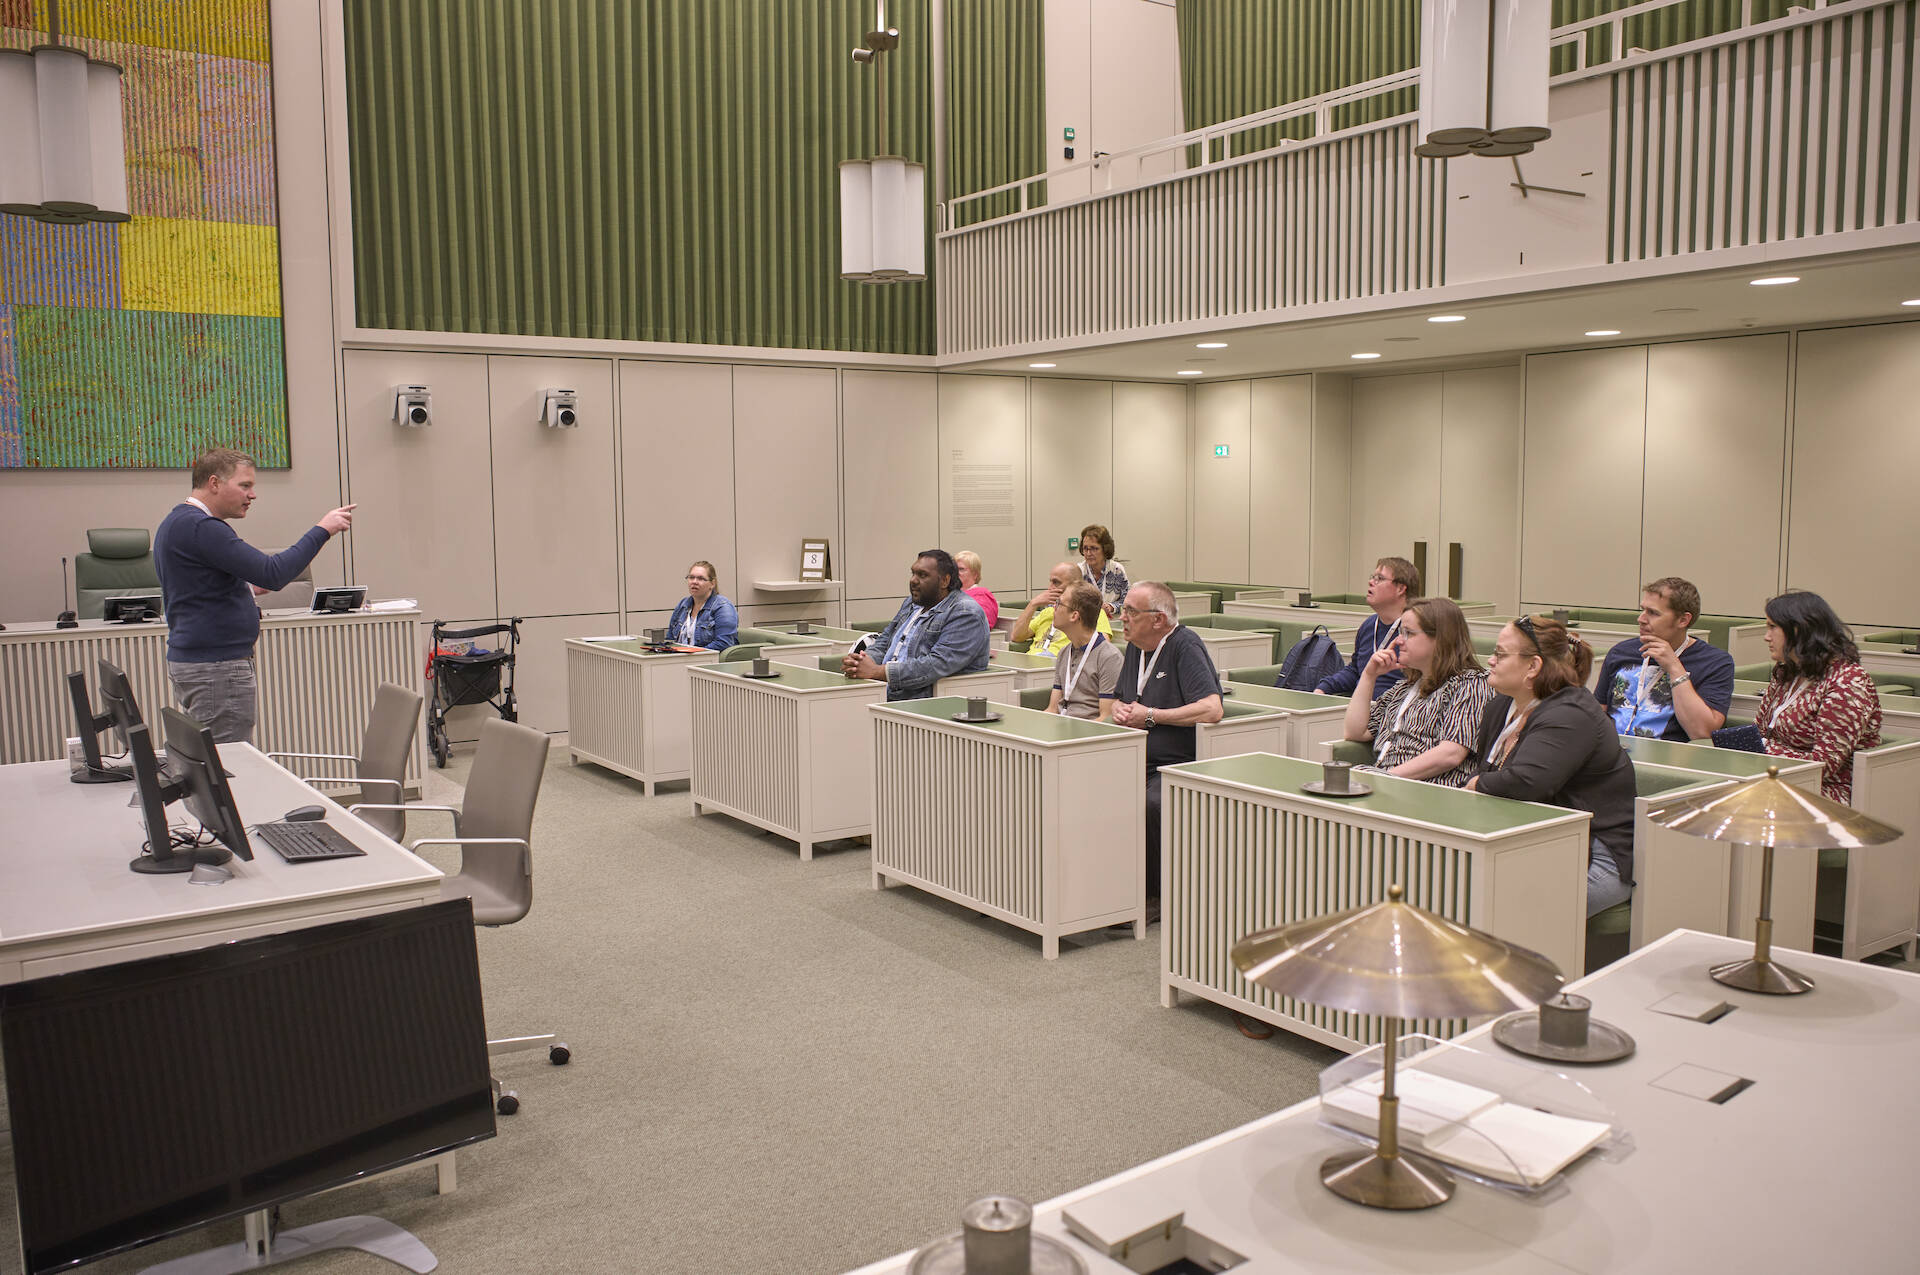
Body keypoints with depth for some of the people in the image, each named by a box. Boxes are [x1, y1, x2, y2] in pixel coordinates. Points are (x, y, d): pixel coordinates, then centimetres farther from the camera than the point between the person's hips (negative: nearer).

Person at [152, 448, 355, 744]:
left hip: (190, 661, 11)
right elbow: (273, 573, -24)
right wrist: (322, 530, -18)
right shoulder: (200, 527, -17)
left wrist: (248, 587, 15)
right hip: (216, 667, -11)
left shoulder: (176, 522, 16)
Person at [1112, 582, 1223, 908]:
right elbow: (1118, 698, 32)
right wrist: (1120, 710, 5)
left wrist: (1150, 716, -13)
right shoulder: (1136, 647, 16)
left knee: (1151, 804, -37)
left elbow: (1211, 709, -23)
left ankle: (1154, 897, -17)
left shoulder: (1185, 646, -10)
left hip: (1178, 765, -8)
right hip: (1134, 760, 8)